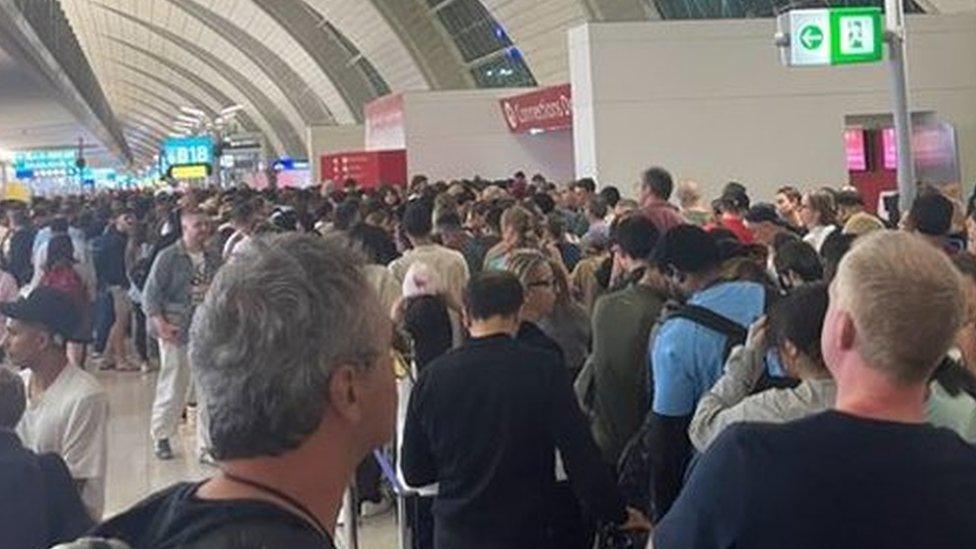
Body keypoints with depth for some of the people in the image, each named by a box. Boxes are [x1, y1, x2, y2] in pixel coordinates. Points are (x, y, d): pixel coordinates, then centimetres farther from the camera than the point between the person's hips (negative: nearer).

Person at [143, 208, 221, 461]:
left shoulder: (212, 260, 11)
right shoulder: (169, 257, -4)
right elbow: (150, 294, -7)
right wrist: (161, 324, -16)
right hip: (177, 332, -4)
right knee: (173, 389, 3)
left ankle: (207, 445, 10)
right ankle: (161, 437, 23)